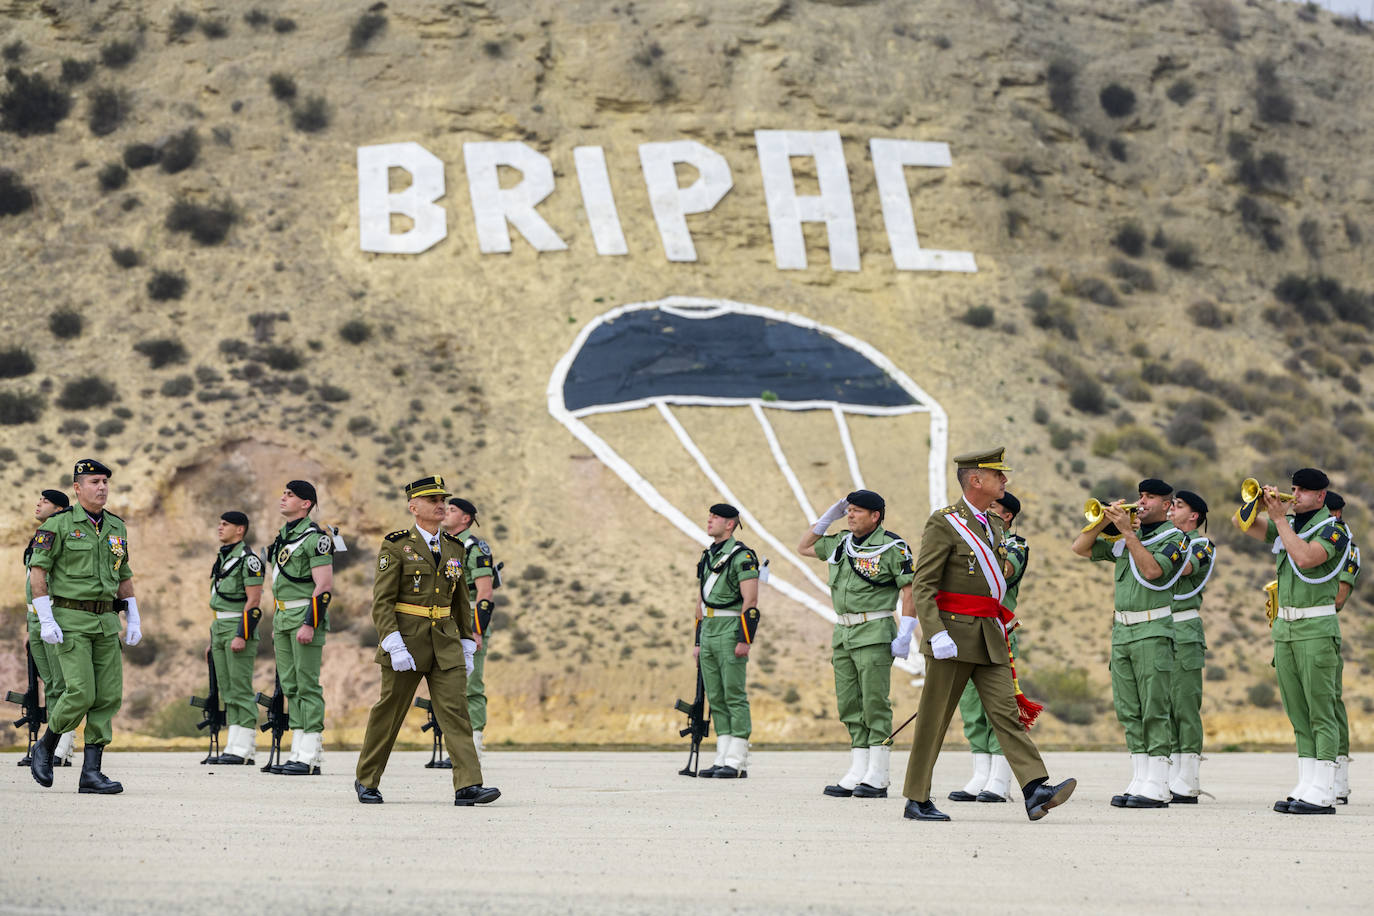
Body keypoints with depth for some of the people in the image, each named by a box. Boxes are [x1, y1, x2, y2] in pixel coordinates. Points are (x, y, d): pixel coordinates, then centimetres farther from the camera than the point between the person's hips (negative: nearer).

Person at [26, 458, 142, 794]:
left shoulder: (116, 527, 11)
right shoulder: (59, 524, -6)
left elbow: (124, 576, 18)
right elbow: (37, 571, -8)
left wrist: (133, 621, 11)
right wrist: (46, 621, -15)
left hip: (106, 621, 6)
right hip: (70, 620, -6)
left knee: (108, 696, -3)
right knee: (81, 693, -15)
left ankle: (91, 773, 0)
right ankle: (45, 747, 10)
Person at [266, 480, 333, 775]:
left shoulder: (314, 537, -11)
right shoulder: (283, 536, 17)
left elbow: (324, 584, -17)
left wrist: (309, 623, -22)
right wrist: (277, 625, 21)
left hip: (305, 617, -9)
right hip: (283, 617, 9)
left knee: (307, 686, -9)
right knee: (290, 687, 9)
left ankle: (310, 757, -8)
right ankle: (298, 753, 12)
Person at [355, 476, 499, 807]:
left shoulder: (454, 547, 12)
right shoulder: (396, 545, -5)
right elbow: (382, 601, -10)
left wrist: (467, 645, 14)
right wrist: (394, 646, -19)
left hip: (446, 642, 4)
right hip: (406, 640, -4)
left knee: (455, 710, -8)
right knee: (389, 712, 5)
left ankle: (468, 786, -15)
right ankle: (366, 782, 22)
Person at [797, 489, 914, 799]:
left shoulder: (892, 547, -7)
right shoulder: (840, 543, 13)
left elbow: (910, 590, -10)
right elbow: (804, 547, 26)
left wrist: (905, 634, -16)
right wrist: (828, 517, 14)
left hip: (874, 634, -7)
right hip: (843, 633, 7)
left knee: (875, 704, -7)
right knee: (849, 705, 7)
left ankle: (877, 777, -4)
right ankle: (857, 773, 11)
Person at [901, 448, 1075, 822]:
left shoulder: (994, 525, 15)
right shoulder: (944, 523, -9)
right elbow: (923, 585, -14)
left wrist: (1003, 628, 25)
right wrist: (936, 634, -24)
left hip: (989, 637, 7)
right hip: (953, 634, -7)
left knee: (1006, 711, -5)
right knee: (934, 718, 0)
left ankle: (1036, 790, -16)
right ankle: (917, 801, 9)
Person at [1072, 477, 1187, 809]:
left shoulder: (1174, 537, -1)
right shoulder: (1122, 539, 18)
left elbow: (1152, 570, -17)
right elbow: (1080, 547, 15)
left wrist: (1129, 532, -15)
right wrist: (1106, 519, 3)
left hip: (1153, 632, -7)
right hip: (1121, 630, 7)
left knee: (1154, 710, -9)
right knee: (1129, 712, 6)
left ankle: (1157, 787, -9)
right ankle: (1139, 780, 10)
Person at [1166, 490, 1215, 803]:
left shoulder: (1201, 545, -2)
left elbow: (1182, 567, -20)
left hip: (1185, 633, -7)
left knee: (1185, 706, -9)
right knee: (1164, 708, 7)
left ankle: (1187, 786, -9)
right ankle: (1170, 782, 11)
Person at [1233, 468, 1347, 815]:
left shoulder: (1333, 529, -7)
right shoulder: (1287, 526, 14)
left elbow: (1305, 558, -23)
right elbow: (1240, 522, 14)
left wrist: (1280, 518, -16)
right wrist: (1259, 502, -4)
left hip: (1317, 628, -7)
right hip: (1284, 626, 7)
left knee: (1321, 711, -8)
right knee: (1298, 714, 8)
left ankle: (1323, 794, -10)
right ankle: (1305, 787, 11)